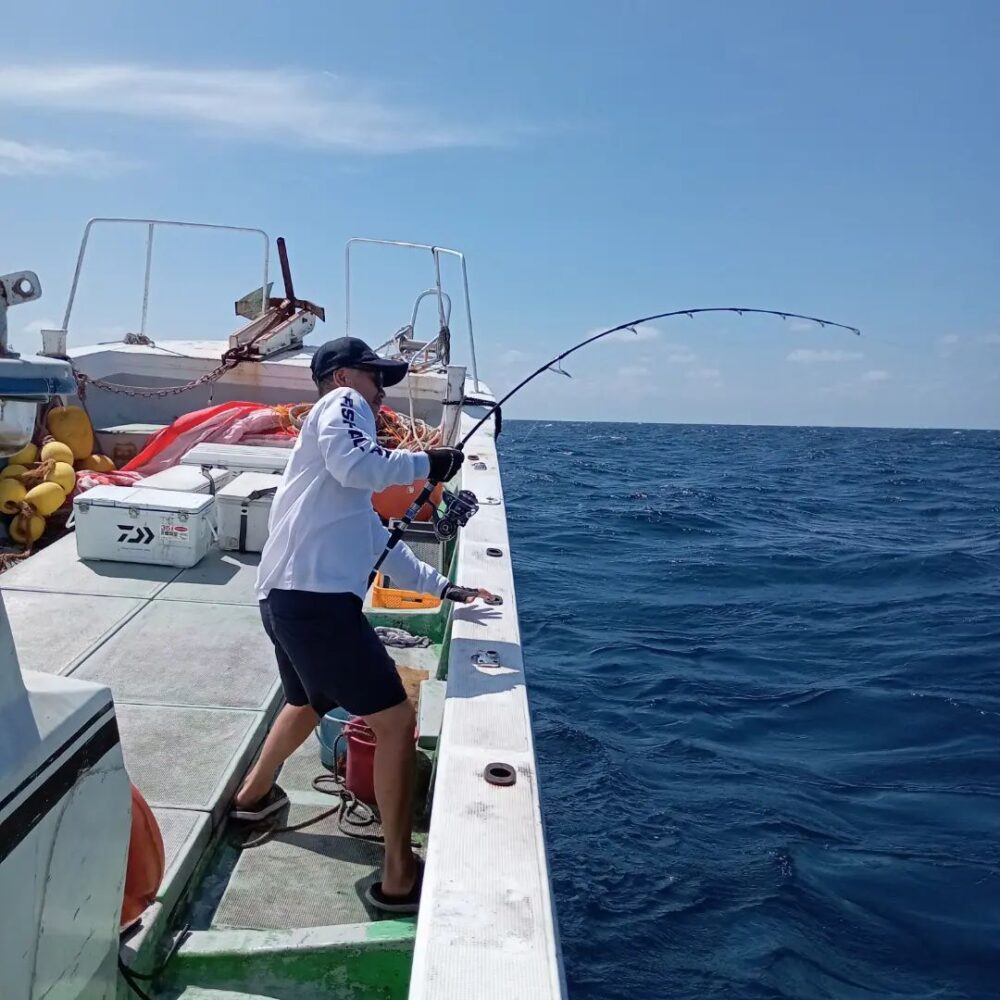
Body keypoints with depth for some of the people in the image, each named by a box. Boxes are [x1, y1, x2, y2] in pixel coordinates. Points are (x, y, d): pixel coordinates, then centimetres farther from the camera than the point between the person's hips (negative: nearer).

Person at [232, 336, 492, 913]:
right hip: (316, 599, -10)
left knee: (308, 703, 34)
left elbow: (379, 544, 28)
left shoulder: (333, 432, 29)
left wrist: (442, 587, 24)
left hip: (286, 598, 10)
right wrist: (424, 465, -5)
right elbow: (355, 465, -21)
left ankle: (255, 796, 55)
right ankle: (400, 879, 3)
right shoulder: (342, 403, 4)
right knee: (396, 721, -4)